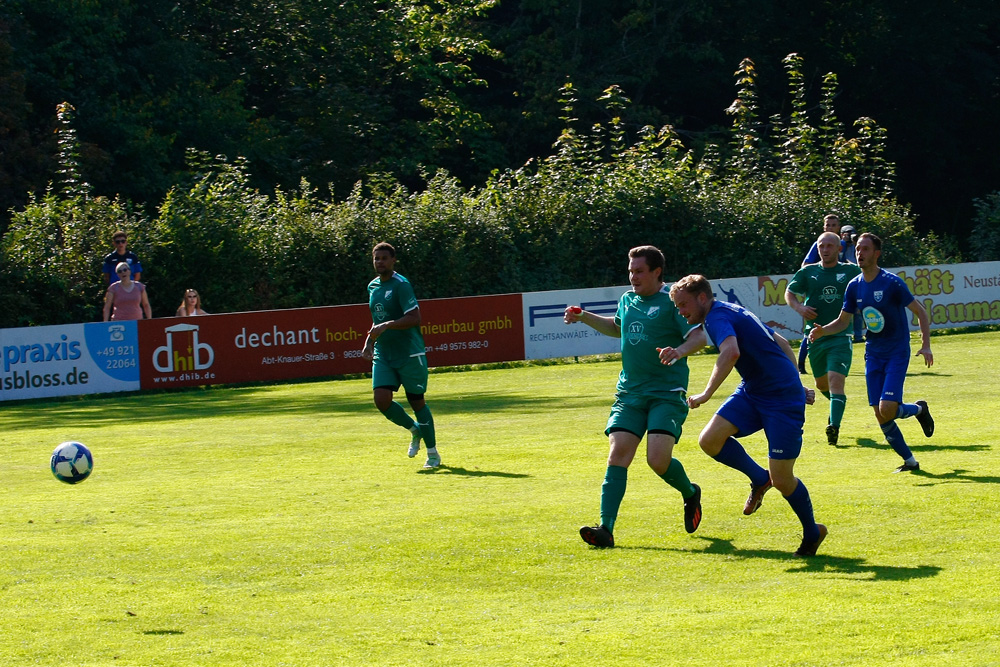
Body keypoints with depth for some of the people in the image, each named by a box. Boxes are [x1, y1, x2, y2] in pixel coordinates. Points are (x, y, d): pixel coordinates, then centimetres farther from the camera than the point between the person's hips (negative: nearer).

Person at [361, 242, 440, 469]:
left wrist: (385, 326, -29)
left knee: (416, 401, 1)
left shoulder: (401, 285, -12)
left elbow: (414, 317, -22)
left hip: (409, 354, -6)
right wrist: (369, 342, 16)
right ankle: (414, 430, 17)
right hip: (382, 354, 6)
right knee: (381, 399, -10)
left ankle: (433, 453, 15)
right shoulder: (373, 286, 12)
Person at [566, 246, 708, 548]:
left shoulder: (672, 301, -5)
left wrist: (679, 351, -31)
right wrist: (584, 317, 28)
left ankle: (690, 494, 18)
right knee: (618, 455, -10)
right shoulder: (627, 300, 16)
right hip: (629, 393, 6)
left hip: (667, 394, -6)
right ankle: (605, 528, -15)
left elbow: (699, 335, -13)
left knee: (658, 459, -17)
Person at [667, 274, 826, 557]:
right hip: (752, 393, 9)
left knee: (781, 479, -6)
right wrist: (795, 385, 29)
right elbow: (781, 343, 24)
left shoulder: (718, 317, -14)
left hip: (782, 399, -9)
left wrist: (706, 393, -30)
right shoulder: (732, 312, 16)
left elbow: (731, 353, -35)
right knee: (710, 439, -9)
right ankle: (759, 479, 13)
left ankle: (812, 532, 17)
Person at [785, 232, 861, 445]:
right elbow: (789, 293, 14)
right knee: (821, 383, 17)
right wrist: (799, 307, -6)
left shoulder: (852, 271, 2)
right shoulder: (808, 272, 5)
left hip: (841, 337, -3)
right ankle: (837, 405, 48)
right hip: (815, 337, 3)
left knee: (836, 380, -19)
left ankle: (834, 425, -25)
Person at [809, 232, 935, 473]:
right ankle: (909, 461, 13)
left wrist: (925, 345, -19)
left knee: (887, 409, -18)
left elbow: (920, 311, -10)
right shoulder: (854, 286, 3)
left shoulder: (891, 283, -14)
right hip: (873, 354, 5)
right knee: (880, 415, -1)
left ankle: (919, 409, 14)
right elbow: (843, 321, 12)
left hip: (897, 353, -5)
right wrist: (822, 331, -7)